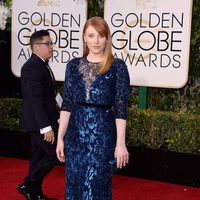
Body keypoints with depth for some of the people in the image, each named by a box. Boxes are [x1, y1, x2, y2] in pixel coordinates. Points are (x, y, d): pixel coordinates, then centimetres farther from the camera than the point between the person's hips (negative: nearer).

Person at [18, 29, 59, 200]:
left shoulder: (42, 65, 13)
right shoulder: (32, 67, -18)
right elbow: (35, 99, -24)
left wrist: (55, 120, 16)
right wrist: (46, 127, -26)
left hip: (40, 121, 10)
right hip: (39, 122, -10)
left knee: (39, 157, 14)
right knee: (54, 154, -6)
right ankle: (28, 185, 4)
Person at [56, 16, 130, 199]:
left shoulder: (117, 66, -5)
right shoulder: (73, 65, 7)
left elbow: (121, 107, -7)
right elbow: (67, 104, 7)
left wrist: (120, 143, -11)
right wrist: (60, 137, 4)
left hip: (103, 133, -4)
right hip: (76, 133, 4)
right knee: (74, 184, 10)